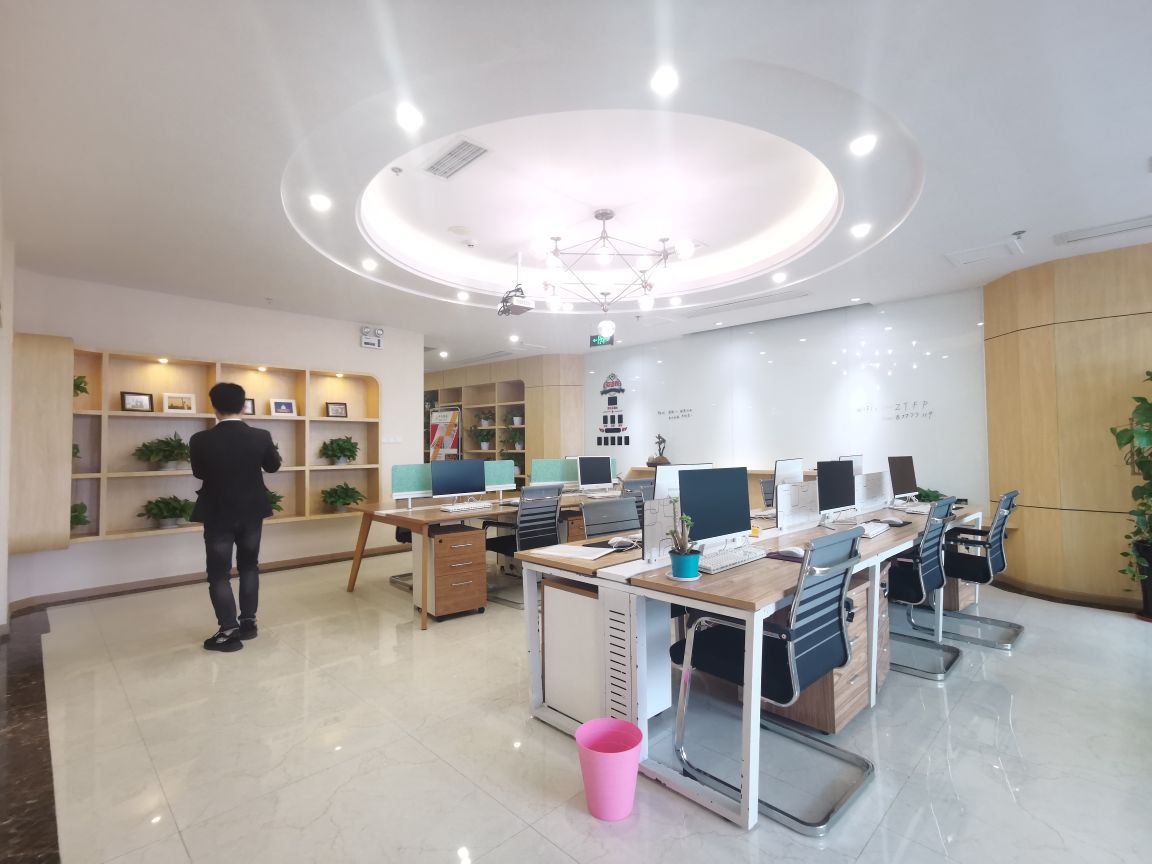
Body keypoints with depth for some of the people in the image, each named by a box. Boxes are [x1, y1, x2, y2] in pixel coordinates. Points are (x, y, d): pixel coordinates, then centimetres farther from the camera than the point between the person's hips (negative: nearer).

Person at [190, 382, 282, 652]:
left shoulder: (201, 440, -14)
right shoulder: (261, 436, -11)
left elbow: (199, 473, 4)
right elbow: (273, 466, 7)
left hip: (218, 514, -2)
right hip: (252, 512, 3)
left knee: (219, 573, 7)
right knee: (249, 567, 17)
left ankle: (229, 631, 9)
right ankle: (248, 622, 24)